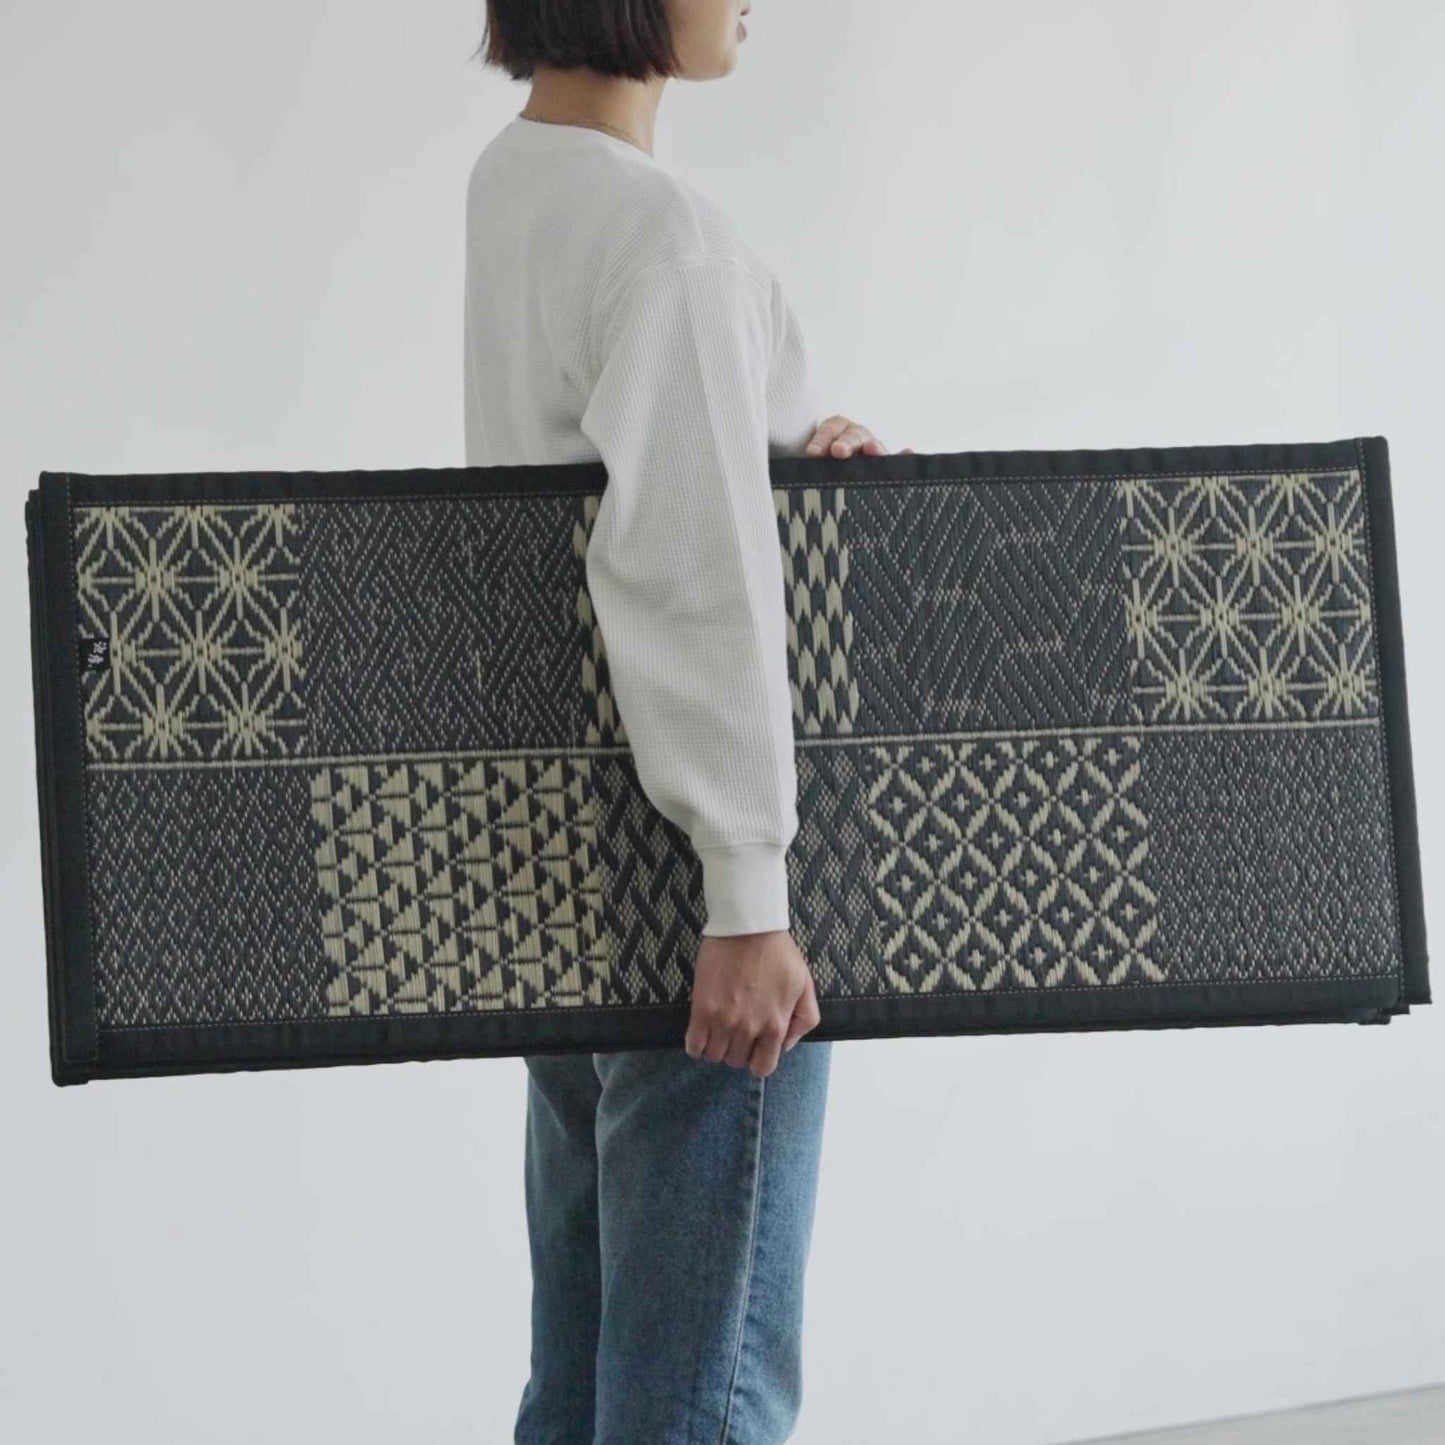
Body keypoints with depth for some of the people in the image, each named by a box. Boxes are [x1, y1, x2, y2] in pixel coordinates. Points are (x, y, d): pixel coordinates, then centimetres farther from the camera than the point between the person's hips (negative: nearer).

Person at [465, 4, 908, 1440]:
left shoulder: (500, 182, 10)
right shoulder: (663, 229, -18)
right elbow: (692, 576, -23)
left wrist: (776, 448, 5)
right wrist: (750, 899, -22)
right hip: (682, 878, -9)